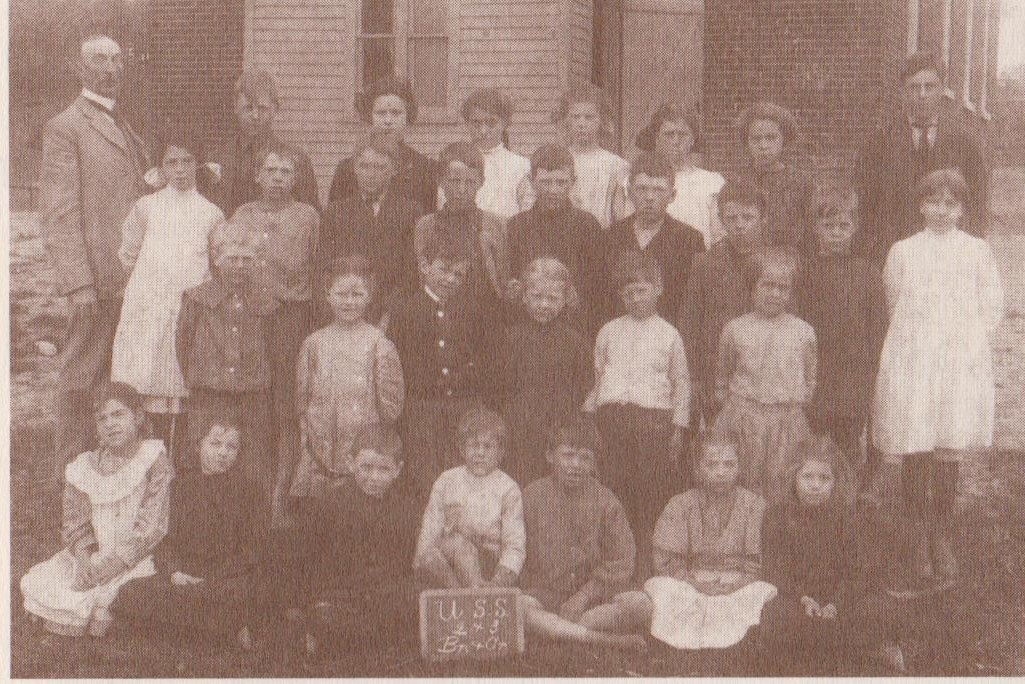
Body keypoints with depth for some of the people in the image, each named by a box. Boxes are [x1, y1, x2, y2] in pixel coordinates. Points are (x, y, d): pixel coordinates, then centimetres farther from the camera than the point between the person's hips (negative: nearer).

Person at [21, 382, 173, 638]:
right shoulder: (83, 468, 8)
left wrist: (103, 568, -19)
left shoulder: (155, 461, -7)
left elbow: (148, 530, -13)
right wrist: (84, 556, -16)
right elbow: (75, 523, 6)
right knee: (34, 584, -11)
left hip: (137, 560, -5)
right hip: (93, 558, 5)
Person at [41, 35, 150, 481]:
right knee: (80, 378, -1)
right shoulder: (65, 128, -4)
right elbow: (58, 214, -10)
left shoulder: (125, 129, 20)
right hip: (96, 279, -7)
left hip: (134, 277, 7)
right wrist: (78, 281, -17)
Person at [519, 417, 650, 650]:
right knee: (518, 607, -35)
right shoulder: (533, 496, 3)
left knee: (639, 604, -26)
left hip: (594, 593, 1)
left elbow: (620, 561, -1)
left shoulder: (605, 500, 4)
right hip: (544, 593, -1)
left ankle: (551, 629, -24)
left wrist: (583, 596, -11)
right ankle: (608, 640, -31)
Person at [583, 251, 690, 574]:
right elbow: (597, 375, 20)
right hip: (611, 413, 2)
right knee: (612, 488, 1)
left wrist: (678, 427, 5)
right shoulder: (609, 332, 14)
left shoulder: (668, 334, 8)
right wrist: (589, 413, 13)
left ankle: (645, 564, 6)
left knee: (651, 493, -2)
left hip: (654, 416, -2)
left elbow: (681, 383, 11)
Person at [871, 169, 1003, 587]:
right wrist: (912, 340, 7)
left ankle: (941, 537, 13)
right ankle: (919, 540, 8)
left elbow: (992, 306, 8)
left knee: (949, 450, -2)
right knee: (913, 450, -3)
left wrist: (969, 342, -1)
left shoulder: (977, 251, 8)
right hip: (910, 362, 0)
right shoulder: (902, 252, 9)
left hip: (961, 363, 0)